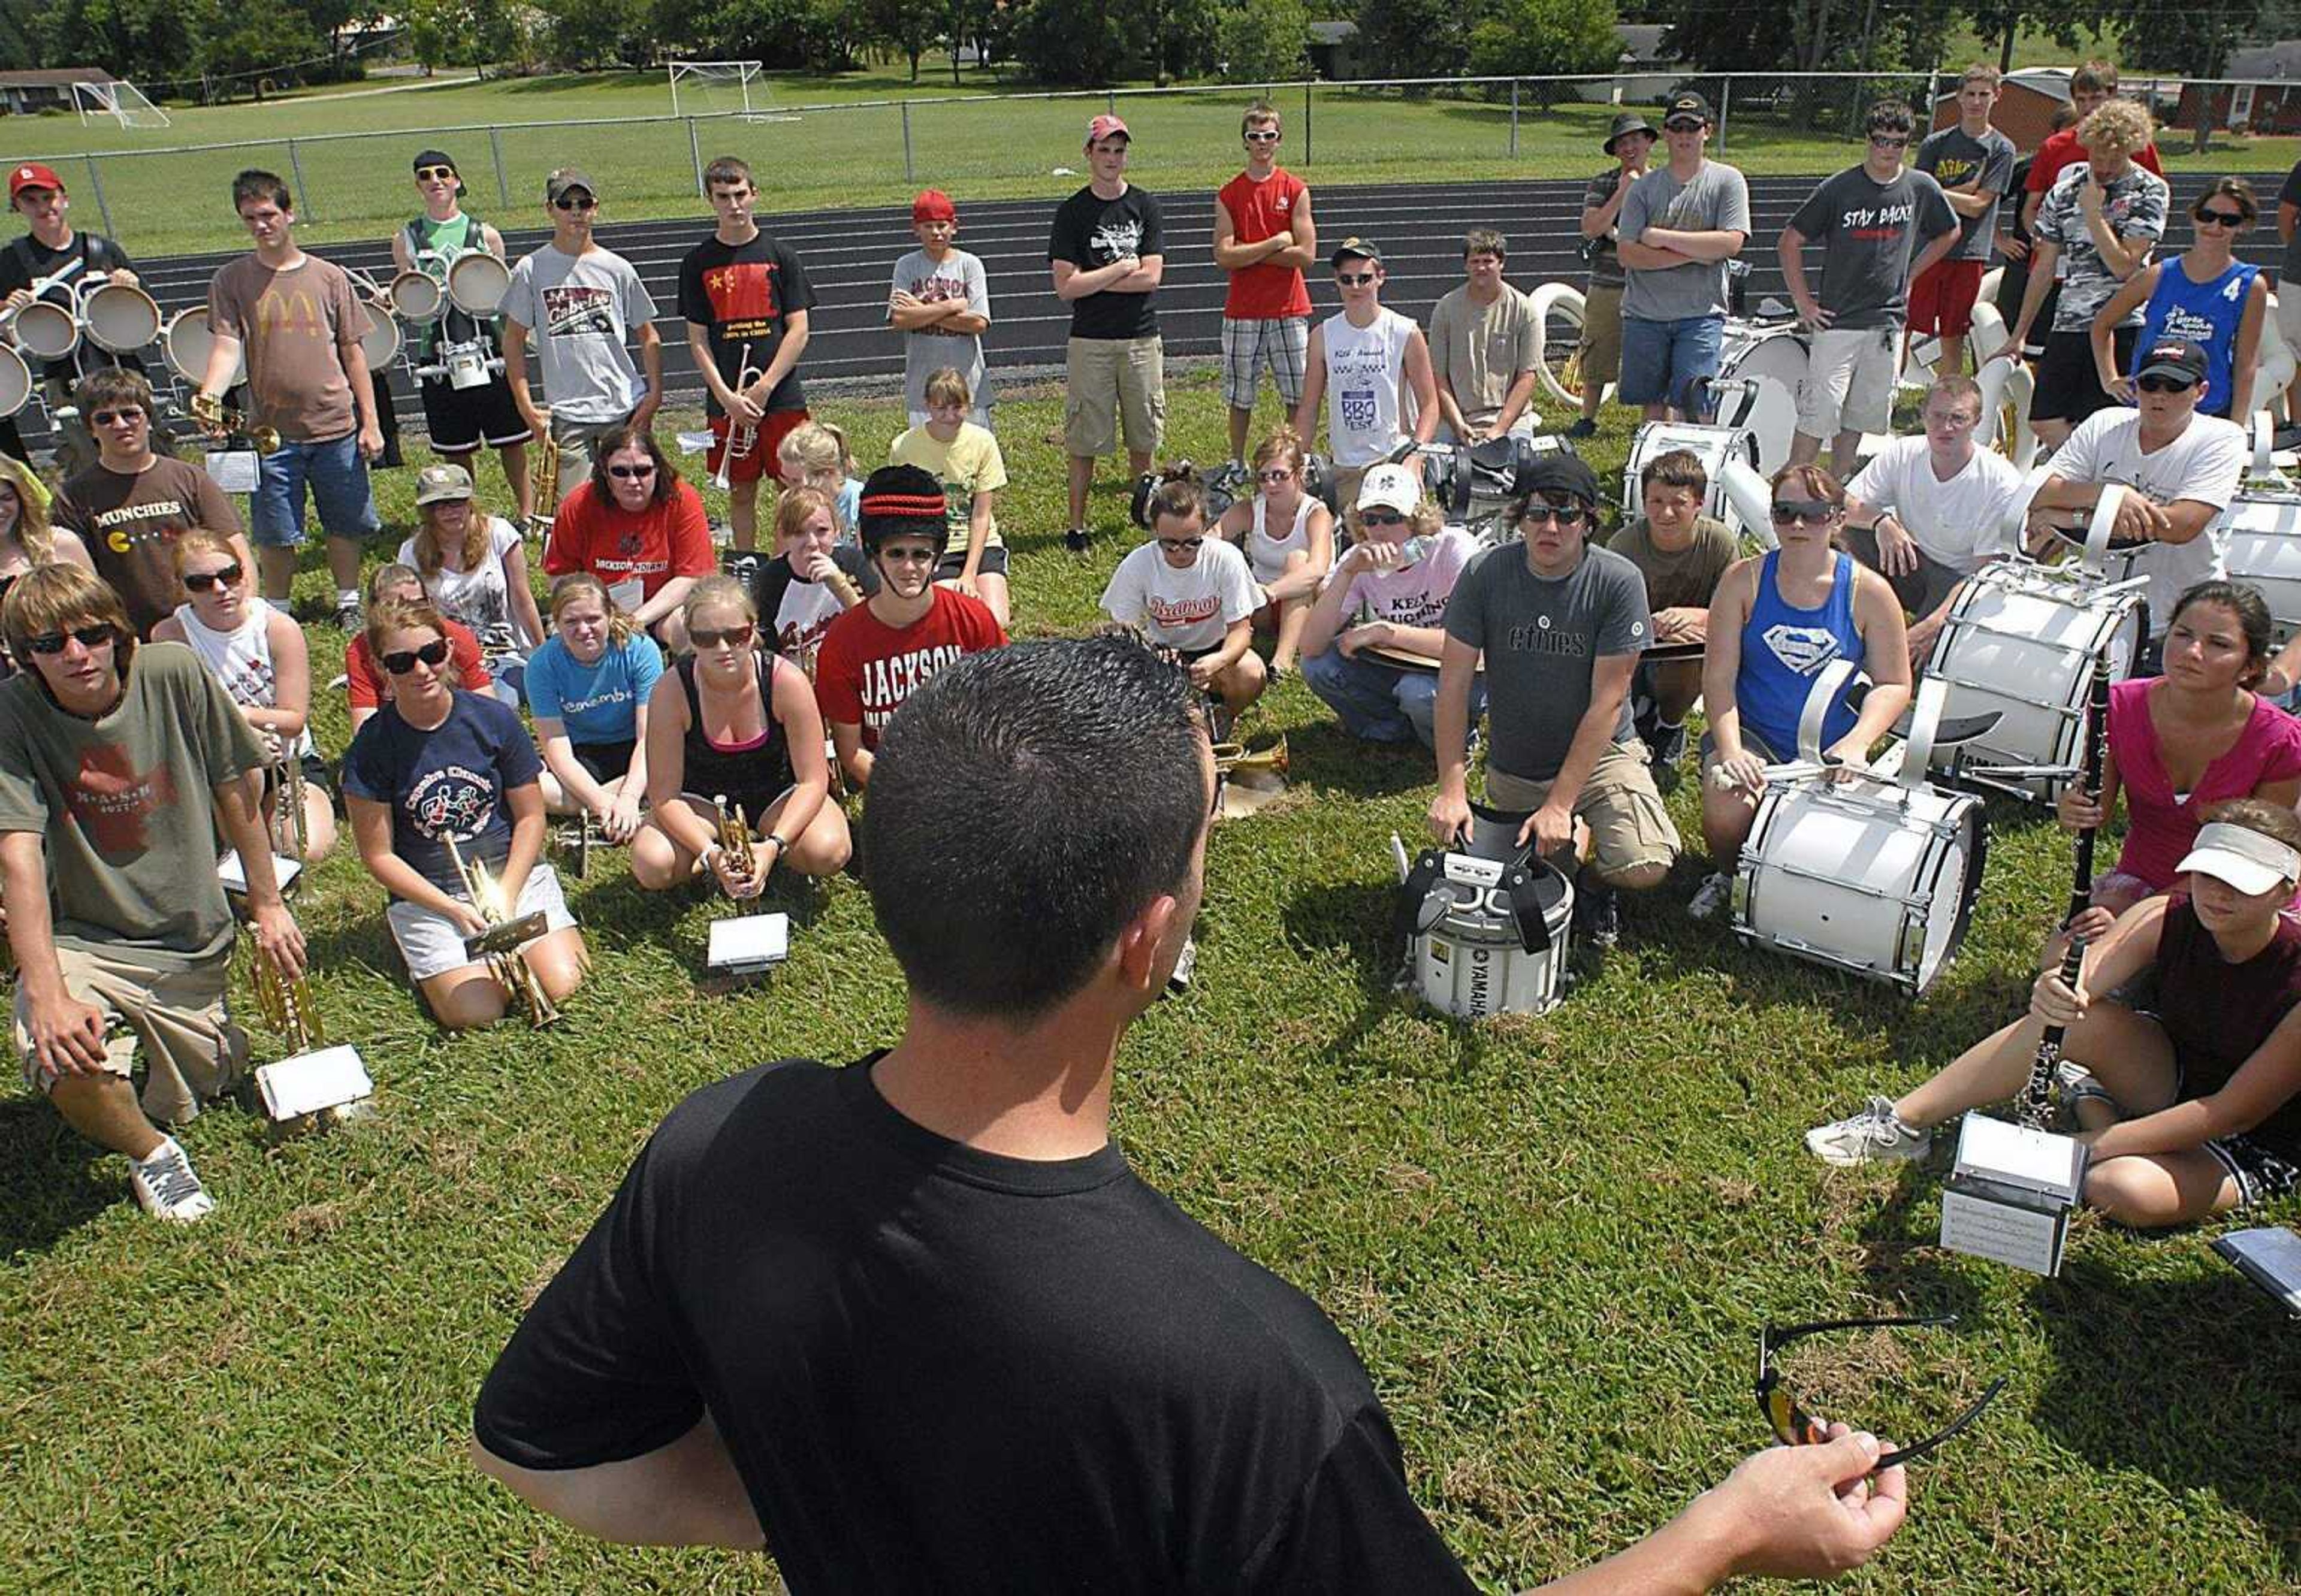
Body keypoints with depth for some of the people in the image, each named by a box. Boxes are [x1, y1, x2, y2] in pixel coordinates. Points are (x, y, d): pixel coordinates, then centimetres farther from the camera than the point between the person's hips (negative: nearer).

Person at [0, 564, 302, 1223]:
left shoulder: (173, 675, -12)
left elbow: (233, 790, 1)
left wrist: (268, 905, 6)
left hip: (192, 942, 2)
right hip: (80, 941, -2)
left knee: (192, 1097, 11)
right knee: (65, 1061, -29)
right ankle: (150, 1155, 2)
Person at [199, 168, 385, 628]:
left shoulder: (328, 277, 4)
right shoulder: (232, 281, 1)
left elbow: (352, 353, 5)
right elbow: (227, 347, -7)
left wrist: (370, 421, 1)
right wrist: (210, 393, -27)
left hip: (336, 426, 1)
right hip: (273, 431, -1)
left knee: (346, 524, 10)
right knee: (276, 535, 5)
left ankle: (349, 603, 28)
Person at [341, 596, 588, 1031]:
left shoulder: (494, 718, -3)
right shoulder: (371, 748, -8)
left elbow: (530, 818, 2)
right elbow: (378, 855, -4)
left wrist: (505, 895, -10)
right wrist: (455, 910, -14)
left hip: (514, 874, 1)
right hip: (428, 896, -1)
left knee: (561, 986, -19)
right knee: (475, 1015, -21)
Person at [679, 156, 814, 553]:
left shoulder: (781, 255, 3)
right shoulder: (698, 262, 5)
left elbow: (798, 331, 0)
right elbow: (698, 340, 4)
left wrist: (763, 389, -10)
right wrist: (728, 397, -9)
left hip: (783, 398, -1)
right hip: (726, 402, 1)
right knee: (741, 492, 8)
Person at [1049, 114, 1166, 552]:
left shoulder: (1146, 205, 6)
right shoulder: (1072, 211, 0)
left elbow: (1151, 277, -5)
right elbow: (1065, 287, -8)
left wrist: (1092, 280, -7)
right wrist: (1123, 268, -7)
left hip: (1142, 339, 2)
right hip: (1090, 341, -2)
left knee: (1143, 436, 9)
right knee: (1084, 440, -1)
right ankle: (1077, 526, 6)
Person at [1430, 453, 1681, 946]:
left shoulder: (1619, 582, -16)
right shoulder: (1485, 574, -11)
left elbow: (1607, 702, -17)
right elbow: (1453, 684, -9)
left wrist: (1559, 804, -21)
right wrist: (1452, 790, -15)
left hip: (1599, 756, -2)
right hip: (1510, 771, 2)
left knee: (1643, 867, -24)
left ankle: (1594, 880, 12)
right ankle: (1576, 837, 30)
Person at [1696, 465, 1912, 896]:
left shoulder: (1868, 591, -2)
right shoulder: (1744, 580, -2)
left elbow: (1894, 684, 2)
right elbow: (1719, 675, -5)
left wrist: (1856, 743, -16)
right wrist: (1731, 750, -19)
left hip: (1831, 748, 0)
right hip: (1752, 735, 0)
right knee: (1726, 812, -29)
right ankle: (1730, 878, 9)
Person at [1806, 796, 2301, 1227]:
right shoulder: (2166, 919, -17)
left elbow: (2235, 1111, -27)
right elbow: (2077, 983, -29)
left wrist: (2092, 1146, -28)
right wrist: (2052, 1000, -56)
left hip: (2252, 1148, -4)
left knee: (2124, 1190, -35)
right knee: (2082, 1018, -28)